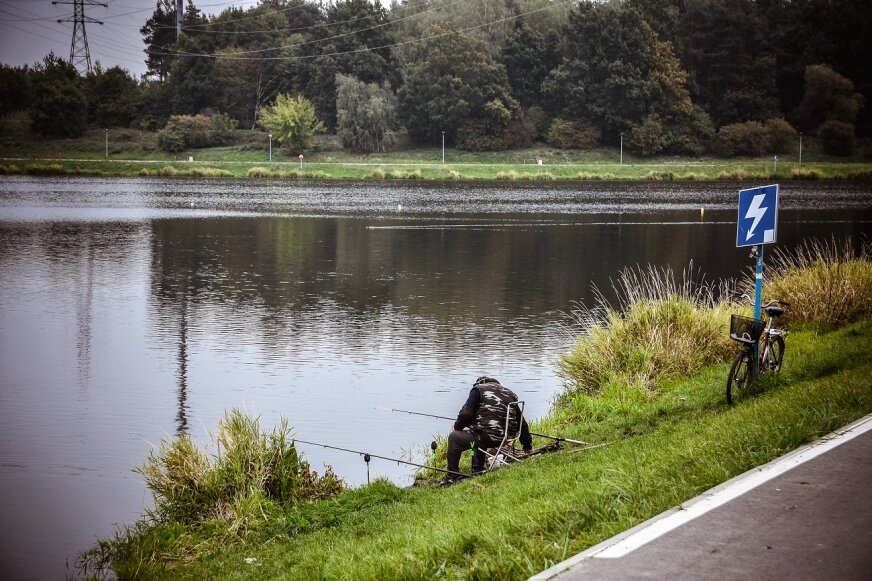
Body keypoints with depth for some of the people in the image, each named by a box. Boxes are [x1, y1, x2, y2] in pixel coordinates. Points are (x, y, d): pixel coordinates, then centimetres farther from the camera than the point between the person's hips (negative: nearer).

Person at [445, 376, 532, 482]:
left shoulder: (478, 389, 4)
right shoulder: (510, 394, 21)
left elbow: (466, 413, -8)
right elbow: (522, 422, 22)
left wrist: (457, 426, 11)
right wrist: (527, 444, 29)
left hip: (487, 437, -7)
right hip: (506, 438, 7)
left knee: (454, 437, 8)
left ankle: (451, 477, 7)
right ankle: (477, 471, 36)